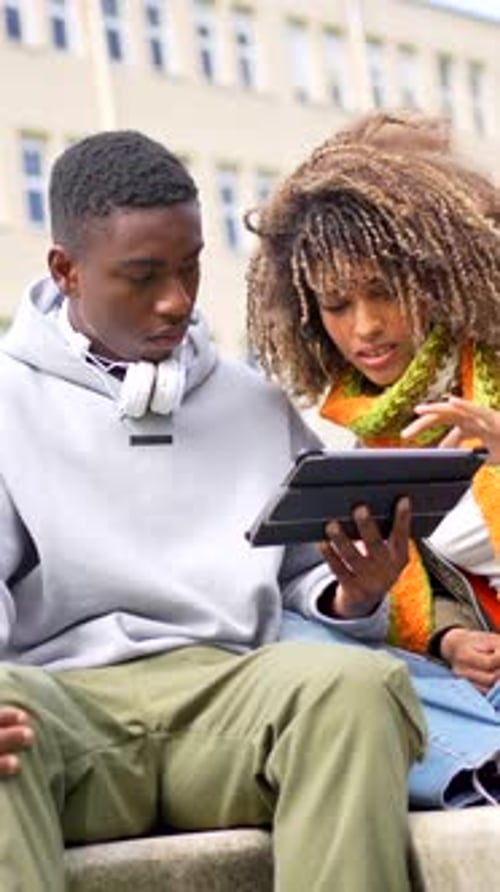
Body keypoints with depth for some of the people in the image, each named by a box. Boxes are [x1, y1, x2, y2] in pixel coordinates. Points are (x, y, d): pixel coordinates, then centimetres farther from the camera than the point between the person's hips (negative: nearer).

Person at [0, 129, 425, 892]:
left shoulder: (256, 405, 21)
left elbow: (308, 574, 20)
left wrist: (354, 591, -6)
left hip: (231, 689, 2)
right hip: (62, 695, -2)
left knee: (356, 684, -32)